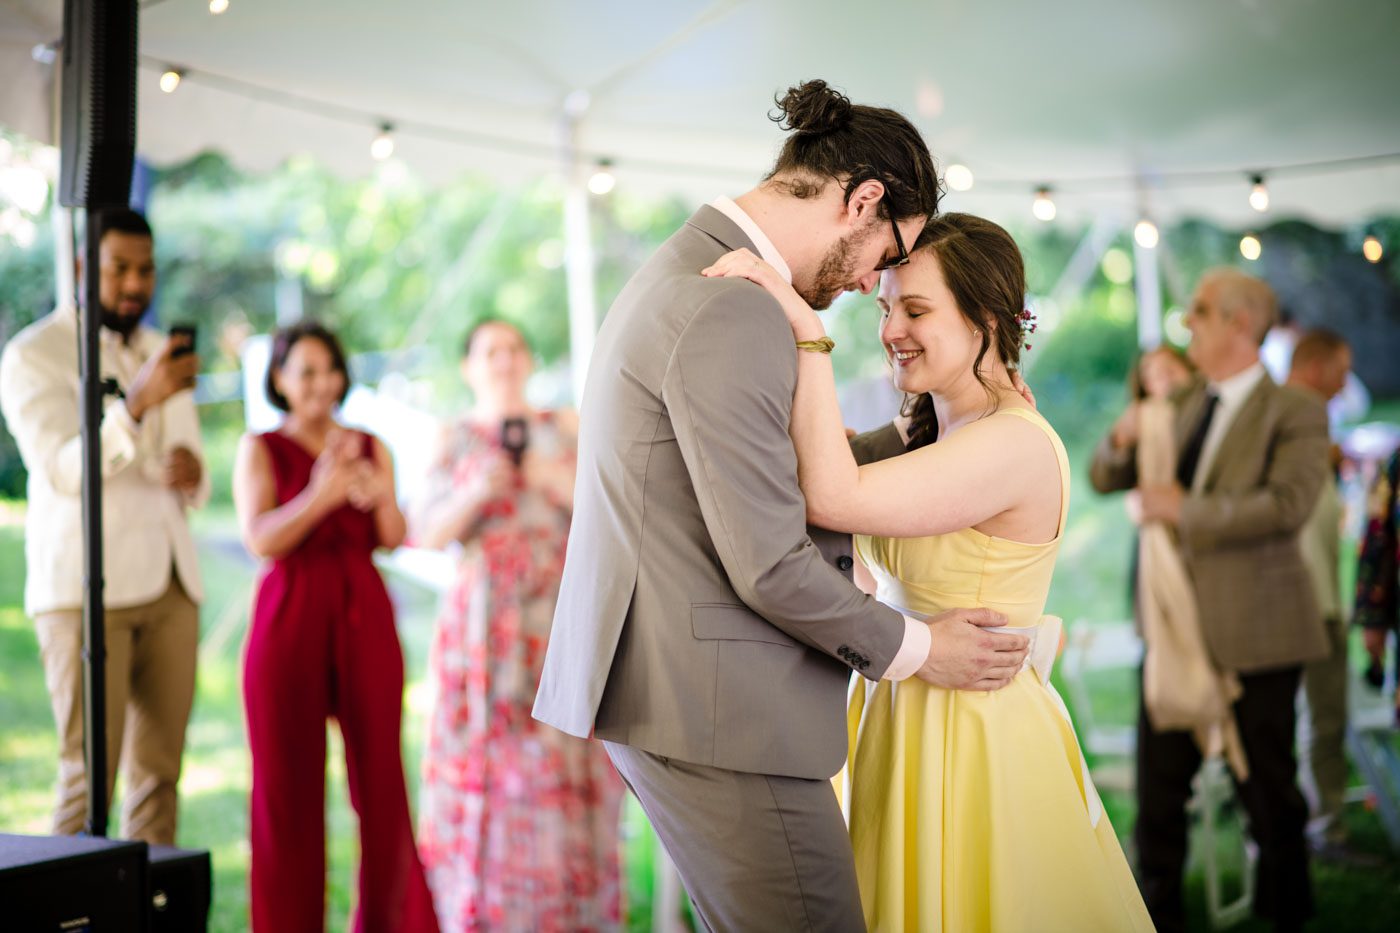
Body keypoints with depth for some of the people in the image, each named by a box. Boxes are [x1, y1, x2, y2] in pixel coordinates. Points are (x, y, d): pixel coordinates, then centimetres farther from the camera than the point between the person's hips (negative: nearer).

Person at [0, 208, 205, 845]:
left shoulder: (162, 354, 19)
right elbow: (64, 470, -16)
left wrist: (192, 474, -4)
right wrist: (136, 403, -30)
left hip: (170, 585, 6)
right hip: (85, 589, -6)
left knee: (159, 772, 4)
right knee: (88, 775, -10)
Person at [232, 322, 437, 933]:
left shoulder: (371, 448, 13)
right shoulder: (260, 449, 4)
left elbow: (393, 539, 3)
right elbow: (260, 539, -9)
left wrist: (380, 499, -19)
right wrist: (319, 497, -25)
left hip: (364, 617, 2)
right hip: (289, 619, -2)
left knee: (380, 771, -1)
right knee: (288, 779, -2)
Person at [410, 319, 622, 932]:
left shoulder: (566, 428, 11)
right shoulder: (455, 440, 9)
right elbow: (428, 533, 2)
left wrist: (560, 482, -12)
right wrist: (474, 495, -15)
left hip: (561, 617, 0)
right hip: (485, 622, 0)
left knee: (564, 762, -4)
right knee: (482, 761, -3)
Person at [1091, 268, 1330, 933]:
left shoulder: (1294, 413, -6)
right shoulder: (1183, 410, 14)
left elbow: (1288, 503, -21)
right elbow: (1104, 480, 20)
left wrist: (1185, 510, -17)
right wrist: (1122, 442, -2)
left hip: (1256, 629, -6)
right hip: (1180, 624, 6)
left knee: (1269, 791, 5)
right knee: (1158, 780, 9)